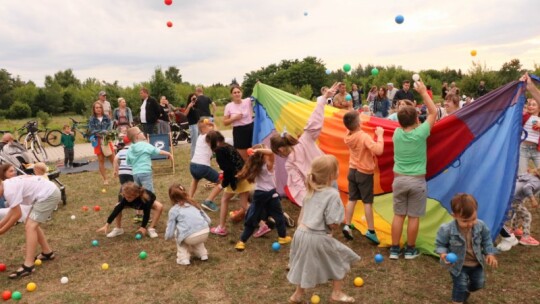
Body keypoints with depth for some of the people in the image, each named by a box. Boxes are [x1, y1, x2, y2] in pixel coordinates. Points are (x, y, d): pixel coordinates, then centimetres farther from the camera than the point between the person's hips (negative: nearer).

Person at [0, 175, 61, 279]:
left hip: (48, 194, -11)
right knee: (32, 224, 17)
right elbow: (12, 211, 19)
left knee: (30, 227, -12)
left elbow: (17, 215, -11)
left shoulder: (9, 190, -17)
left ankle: (28, 266, -13)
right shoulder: (8, 185, 12)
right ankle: (47, 252, 30)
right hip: (49, 192, 11)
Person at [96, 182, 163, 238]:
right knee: (117, 207, -18)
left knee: (159, 207, -34)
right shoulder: (126, 198, -36)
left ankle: (151, 229, -22)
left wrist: (143, 227, -38)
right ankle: (118, 229, -5)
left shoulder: (145, 198, -45)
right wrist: (107, 225, -35)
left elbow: (146, 213, -38)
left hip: (149, 201, -3)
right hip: (136, 204, 3)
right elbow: (117, 210, -34)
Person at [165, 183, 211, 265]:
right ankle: (203, 254, 29)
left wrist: (167, 237, 33)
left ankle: (183, 258, 19)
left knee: (177, 234, 29)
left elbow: (170, 233, 9)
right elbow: (208, 221, 20)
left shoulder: (173, 210, 10)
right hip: (205, 233, 5)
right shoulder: (194, 204, 22)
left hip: (190, 237, -4)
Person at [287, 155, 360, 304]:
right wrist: (335, 230, 2)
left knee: (305, 263, 26)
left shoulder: (312, 190, 7)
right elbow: (333, 223, -19)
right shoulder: (333, 194, -18)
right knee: (340, 260, 16)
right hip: (317, 237, -7)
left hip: (301, 233, 8)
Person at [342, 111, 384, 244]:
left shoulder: (348, 137, -2)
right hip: (364, 172, -6)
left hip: (352, 171, 6)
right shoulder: (364, 136, -23)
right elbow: (378, 150, -33)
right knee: (367, 202, 1)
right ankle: (371, 231, 6)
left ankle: (347, 226, 14)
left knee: (352, 199, 13)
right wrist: (380, 135, -23)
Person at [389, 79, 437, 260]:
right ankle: (410, 250, 19)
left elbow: (403, 123, 21)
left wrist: (407, 110, 16)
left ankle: (394, 249, 15)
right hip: (417, 181, -3)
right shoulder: (420, 133, -12)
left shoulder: (397, 133, -4)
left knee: (398, 215, 10)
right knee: (414, 217, 8)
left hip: (399, 179, 3)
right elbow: (433, 112, 2)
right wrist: (423, 92, 6)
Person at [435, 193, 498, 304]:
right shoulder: (447, 230, -31)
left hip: (477, 263, 5)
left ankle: (466, 292, 54)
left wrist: (490, 254, -8)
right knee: (460, 286, -2)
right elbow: (440, 244, -15)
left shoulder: (480, 226, -21)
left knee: (478, 284, 22)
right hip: (458, 264, -5)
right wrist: (443, 254, -33)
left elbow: (486, 240, 0)